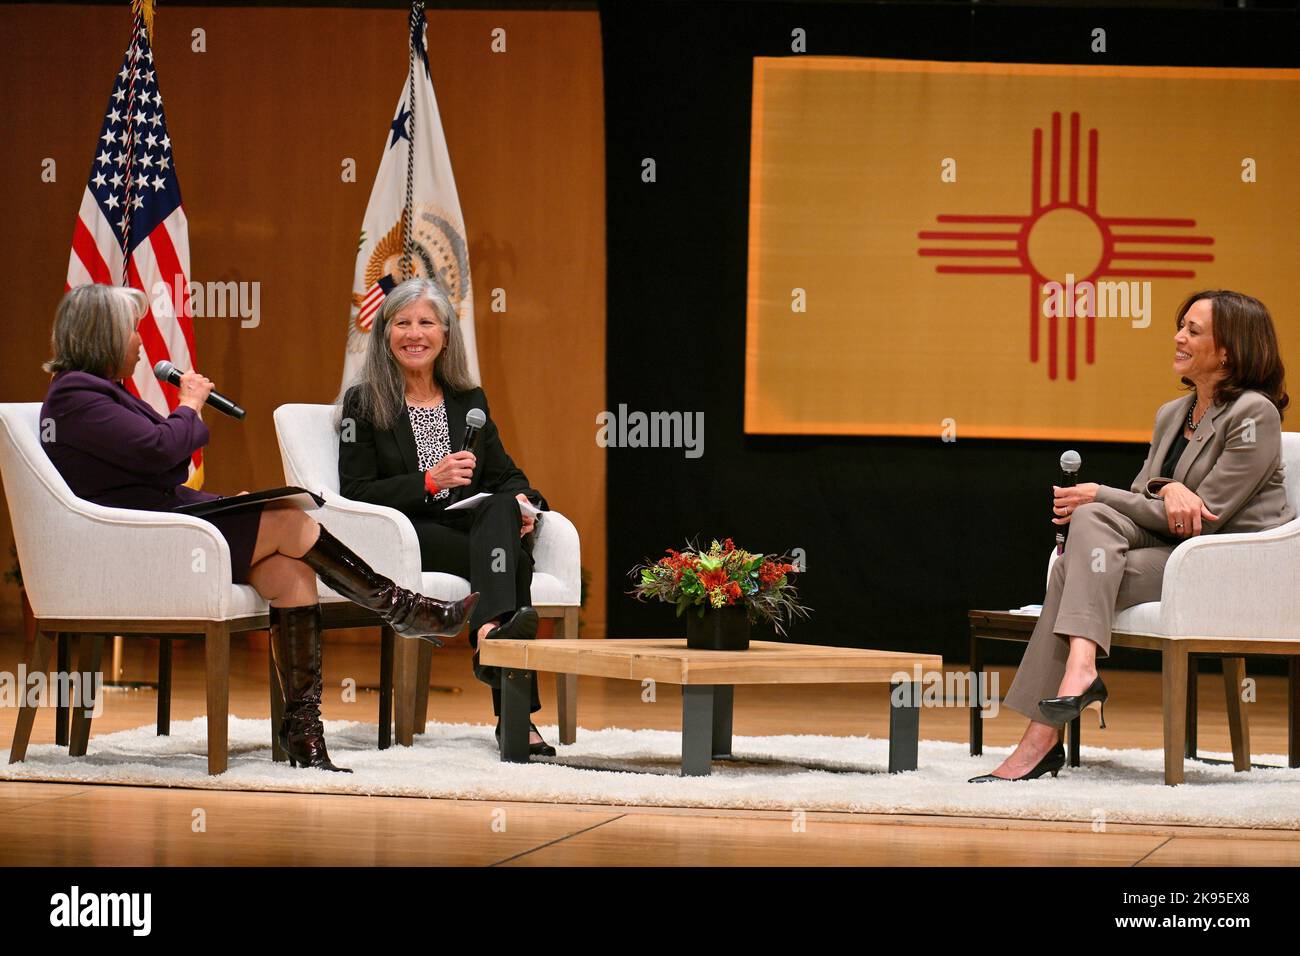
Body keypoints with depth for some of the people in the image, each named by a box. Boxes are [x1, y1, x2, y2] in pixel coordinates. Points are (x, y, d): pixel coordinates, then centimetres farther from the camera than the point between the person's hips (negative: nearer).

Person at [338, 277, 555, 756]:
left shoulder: (469, 401, 21)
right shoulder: (363, 403, 8)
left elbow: (504, 475, 17)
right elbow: (355, 493, -1)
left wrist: (521, 503, -8)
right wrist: (429, 482, -14)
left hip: (472, 525, 4)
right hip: (404, 537, -3)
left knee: (504, 508, -34)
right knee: (510, 557, -32)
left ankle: (491, 633, -55)